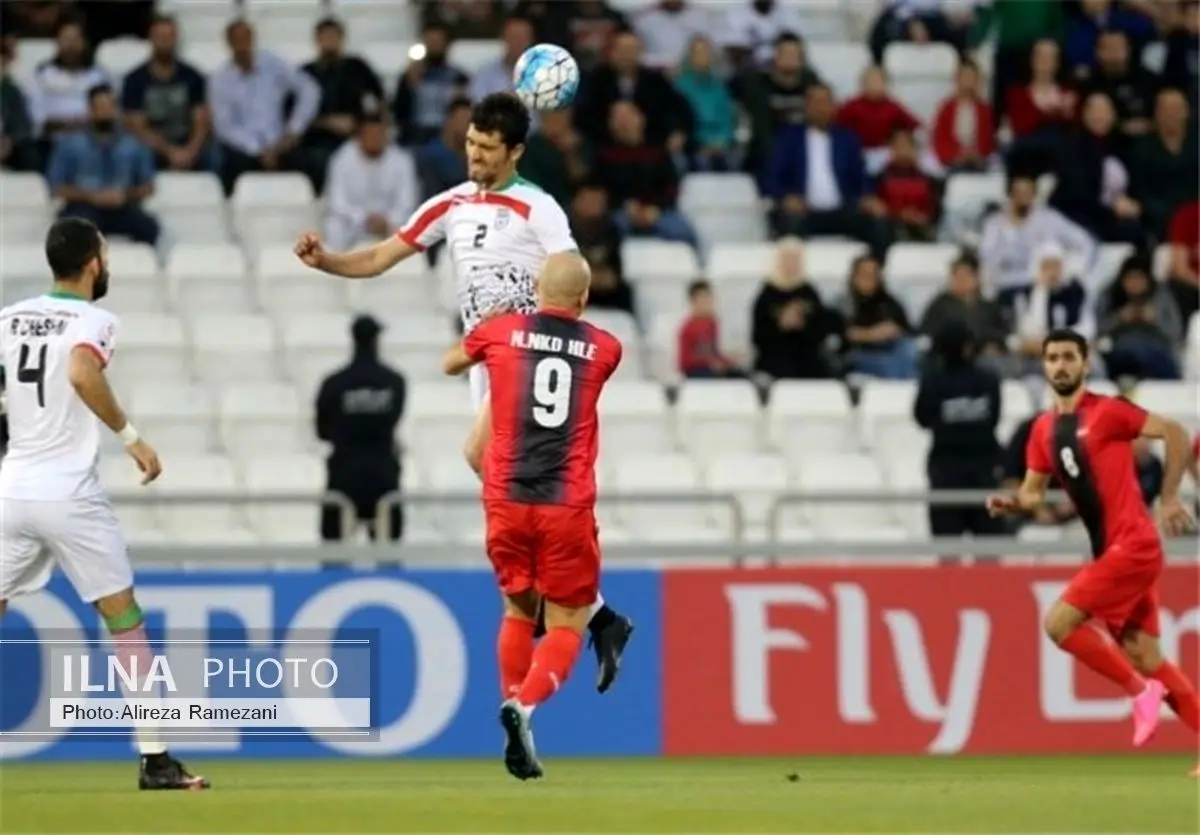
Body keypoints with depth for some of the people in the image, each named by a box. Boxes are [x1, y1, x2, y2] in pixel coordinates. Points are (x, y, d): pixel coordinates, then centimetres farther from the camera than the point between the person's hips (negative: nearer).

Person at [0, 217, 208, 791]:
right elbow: (81, 374, -27)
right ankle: (154, 760, 1)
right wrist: (131, 436, -21)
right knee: (124, 619, 4)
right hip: (68, 493, -5)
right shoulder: (93, 320, -7)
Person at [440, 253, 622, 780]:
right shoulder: (604, 349, 4)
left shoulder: (501, 332, 5)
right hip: (567, 508, -1)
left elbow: (450, 364, 25)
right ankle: (524, 705, -21)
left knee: (519, 611, 21)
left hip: (506, 501, 1)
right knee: (566, 627, 4)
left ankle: (513, 701, 12)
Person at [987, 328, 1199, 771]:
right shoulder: (1043, 429, 13)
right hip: (1112, 550, 8)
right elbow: (1034, 492, 18)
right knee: (1144, 657, 4)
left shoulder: (1106, 412, -7)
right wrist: (1012, 502, -5)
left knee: (1058, 623, -14)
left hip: (1132, 546, -8)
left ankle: (1140, 690, -4)